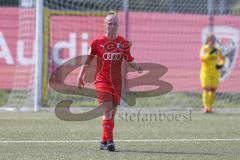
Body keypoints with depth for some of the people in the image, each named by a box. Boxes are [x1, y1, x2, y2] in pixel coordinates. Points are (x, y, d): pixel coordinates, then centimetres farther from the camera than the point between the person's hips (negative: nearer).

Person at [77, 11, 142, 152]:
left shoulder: (123, 43, 3)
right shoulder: (97, 42, -2)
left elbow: (129, 60, 10)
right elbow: (88, 60, 5)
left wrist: (136, 66, -11)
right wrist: (81, 77, 2)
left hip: (117, 81, 3)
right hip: (102, 80, -3)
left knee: (112, 112, 7)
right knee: (107, 110, -16)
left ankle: (104, 142, 19)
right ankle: (109, 141, -19)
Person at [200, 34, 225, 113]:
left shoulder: (217, 50, 3)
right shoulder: (204, 49, -9)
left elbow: (222, 58, 18)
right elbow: (203, 59, -25)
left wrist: (221, 65, -2)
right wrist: (210, 53, -34)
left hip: (215, 73, 4)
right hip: (205, 72, -4)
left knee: (213, 90, 4)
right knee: (206, 90, -14)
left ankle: (210, 107, 19)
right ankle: (206, 107, -16)